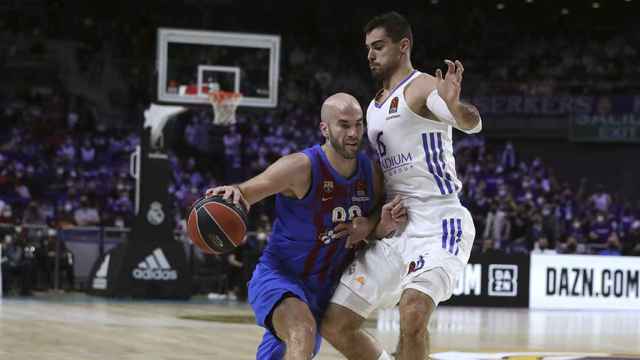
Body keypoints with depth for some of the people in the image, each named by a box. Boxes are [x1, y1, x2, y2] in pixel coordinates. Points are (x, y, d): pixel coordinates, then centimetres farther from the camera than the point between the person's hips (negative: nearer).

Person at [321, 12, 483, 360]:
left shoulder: (422, 88, -7)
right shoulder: (374, 107, 20)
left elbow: (472, 123, -27)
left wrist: (454, 105, -49)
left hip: (438, 224, -9)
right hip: (394, 230, 9)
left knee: (412, 315, -31)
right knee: (335, 325, 2)